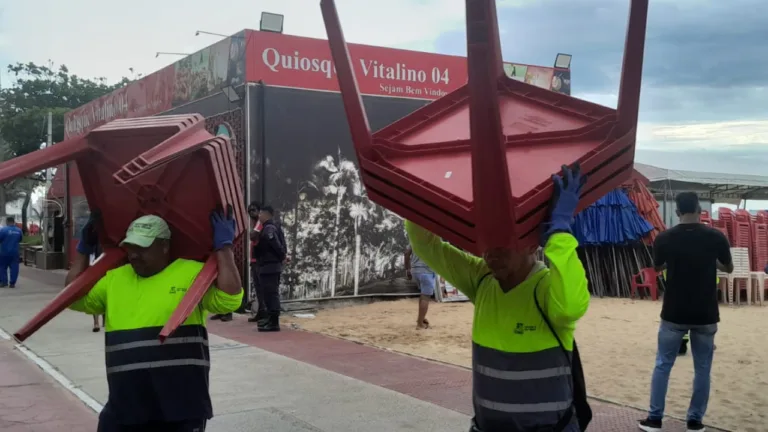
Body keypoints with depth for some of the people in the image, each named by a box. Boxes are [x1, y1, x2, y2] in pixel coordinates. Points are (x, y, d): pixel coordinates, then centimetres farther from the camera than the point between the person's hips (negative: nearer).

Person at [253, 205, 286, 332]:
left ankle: (274, 322, -11)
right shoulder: (269, 228, 17)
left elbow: (276, 245, -25)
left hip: (269, 266, -11)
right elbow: (277, 245, 21)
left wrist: (282, 257, -13)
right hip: (270, 265, 11)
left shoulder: (269, 229, -16)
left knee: (271, 293, -10)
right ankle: (270, 318, 27)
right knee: (269, 293, 17)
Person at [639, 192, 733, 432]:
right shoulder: (716, 237, -8)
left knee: (663, 365, 10)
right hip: (706, 315, 0)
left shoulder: (664, 238, -8)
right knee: (702, 369, 12)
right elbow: (728, 268, 10)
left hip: (674, 314, 0)